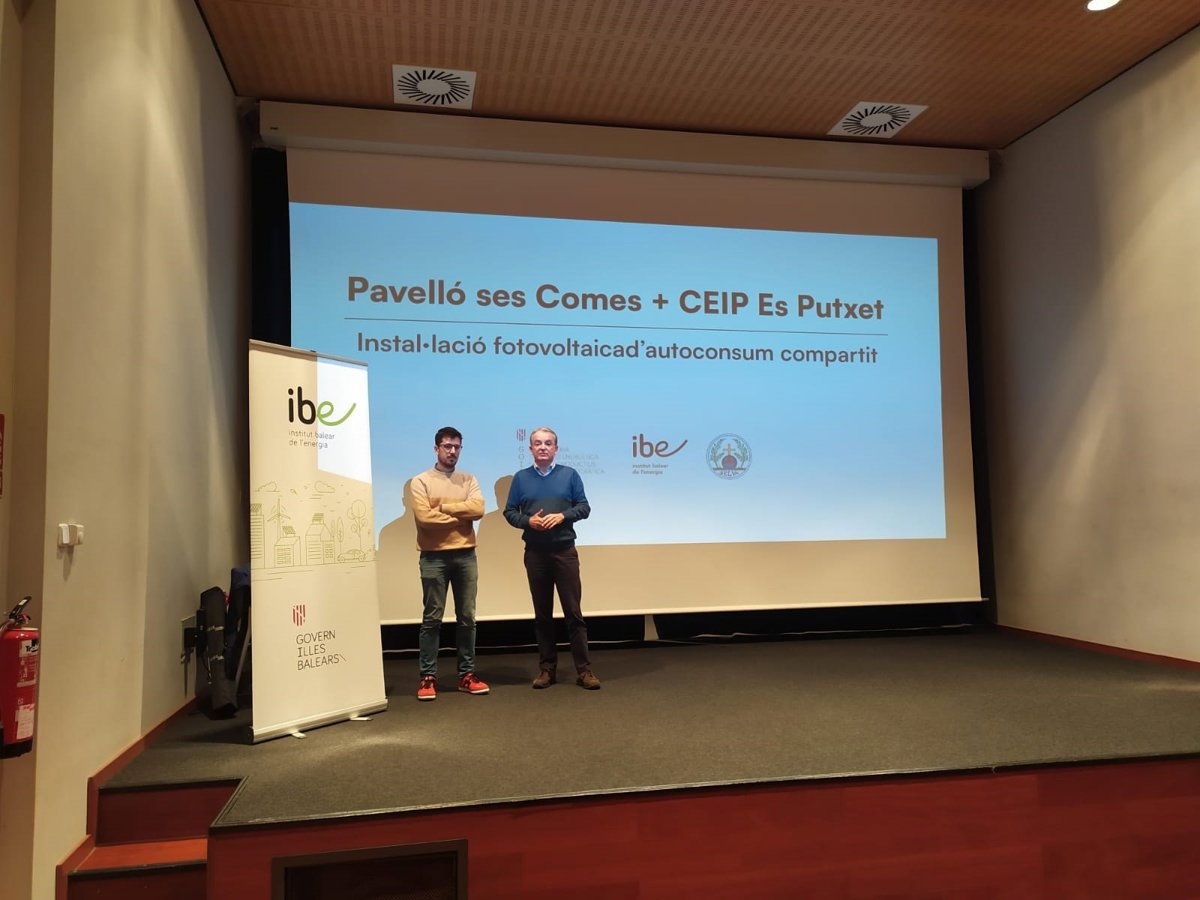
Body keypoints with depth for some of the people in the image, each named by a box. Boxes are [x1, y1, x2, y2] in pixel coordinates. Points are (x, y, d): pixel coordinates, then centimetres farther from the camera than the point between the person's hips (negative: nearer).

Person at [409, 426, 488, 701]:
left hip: (465, 555, 3)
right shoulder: (421, 481, 0)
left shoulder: (469, 480, 10)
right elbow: (424, 517, -13)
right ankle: (428, 677, 8)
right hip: (434, 557, -3)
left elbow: (478, 509, -6)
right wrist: (461, 516, -7)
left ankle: (467, 674, 17)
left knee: (467, 617, 8)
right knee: (432, 619, 2)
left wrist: (443, 506, -10)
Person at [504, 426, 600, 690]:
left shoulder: (570, 475, 5)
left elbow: (584, 507, 3)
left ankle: (583, 670, 3)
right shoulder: (521, 478, 7)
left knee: (574, 612, -2)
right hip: (535, 554, 1)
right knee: (542, 614, 8)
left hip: (565, 551, -1)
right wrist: (528, 521, -12)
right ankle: (547, 669, 17)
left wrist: (562, 515, -13)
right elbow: (509, 512, 6)